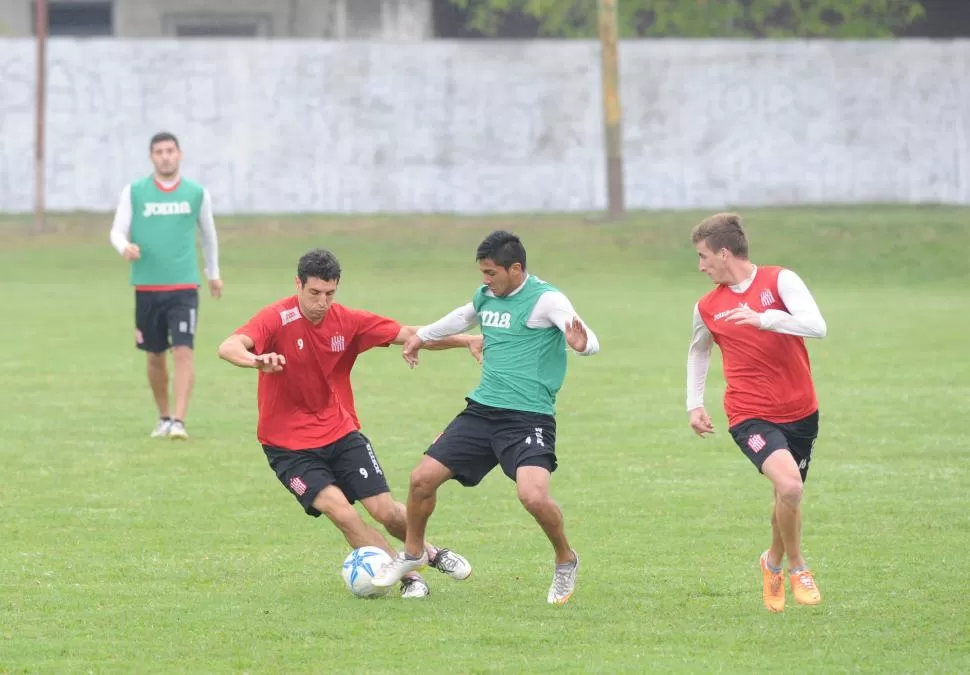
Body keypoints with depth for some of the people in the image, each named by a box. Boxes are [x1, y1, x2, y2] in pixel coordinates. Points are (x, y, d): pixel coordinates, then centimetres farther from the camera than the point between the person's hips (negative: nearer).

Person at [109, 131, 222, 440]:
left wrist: (213, 272, 27)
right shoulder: (134, 192, 2)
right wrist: (125, 247, -22)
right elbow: (117, 231, 1)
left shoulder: (197, 193, 4)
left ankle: (179, 421, -17)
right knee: (155, 356, 10)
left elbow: (208, 234, 18)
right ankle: (164, 417, 27)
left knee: (183, 352, -14)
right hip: (146, 287, 1)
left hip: (184, 287, -1)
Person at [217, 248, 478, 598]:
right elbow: (228, 348, -33)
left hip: (341, 433, 3)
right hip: (289, 446, -3)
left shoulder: (348, 321, -4)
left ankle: (430, 552, 27)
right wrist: (257, 359, -56)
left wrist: (466, 340, -9)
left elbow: (406, 334, 0)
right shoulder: (277, 319, -18)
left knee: (386, 510, -4)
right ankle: (408, 576, -5)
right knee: (340, 511, -20)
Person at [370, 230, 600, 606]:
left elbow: (590, 342, -24)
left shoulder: (545, 299, -12)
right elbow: (464, 317, 34)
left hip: (529, 417, -7)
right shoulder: (486, 297, 10)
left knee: (533, 496, -27)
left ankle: (566, 562, 3)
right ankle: (413, 554, 29)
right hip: (482, 409, 7)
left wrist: (581, 344, -48)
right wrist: (422, 336, 47)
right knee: (422, 478, 2)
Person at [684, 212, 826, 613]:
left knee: (788, 497, 13)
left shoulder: (780, 281, -5)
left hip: (800, 413, 1)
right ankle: (797, 566, -5)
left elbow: (817, 327, -19)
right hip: (750, 415, -1)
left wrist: (763, 318, -28)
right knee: (788, 483, -25)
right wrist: (694, 403, 20)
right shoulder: (708, 308, 4)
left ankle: (774, 564, 42)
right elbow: (699, 350, 24)